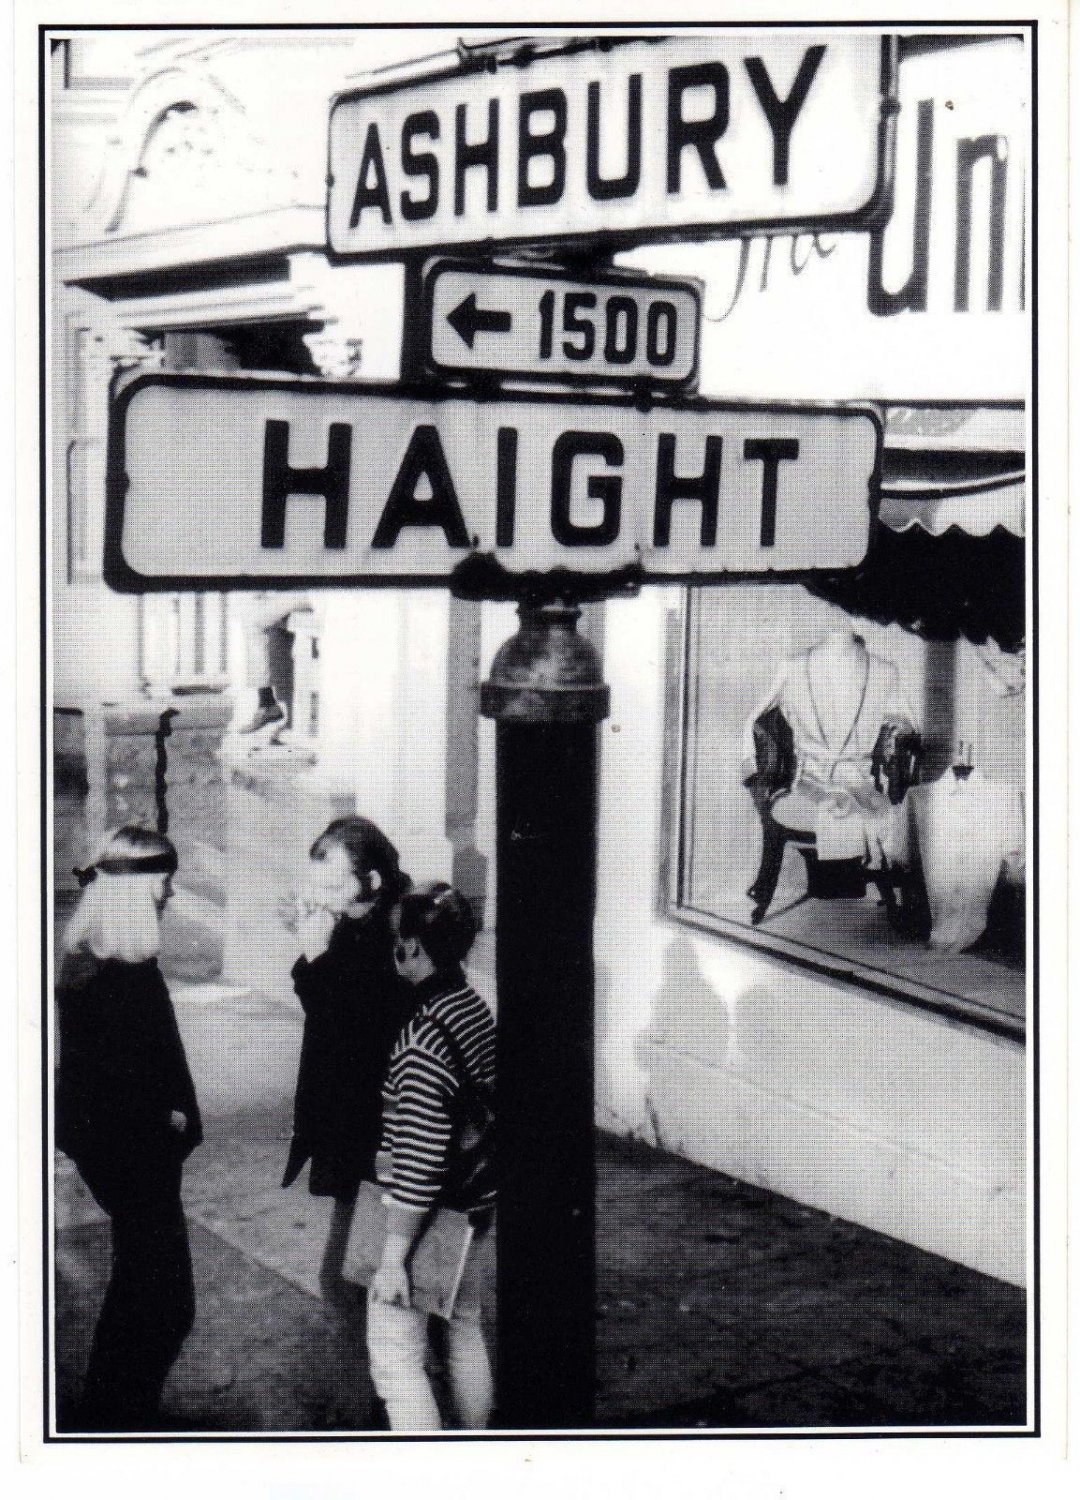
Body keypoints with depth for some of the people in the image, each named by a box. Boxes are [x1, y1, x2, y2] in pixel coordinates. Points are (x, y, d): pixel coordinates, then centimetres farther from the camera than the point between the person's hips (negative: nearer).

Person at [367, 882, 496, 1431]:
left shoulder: (423, 1040, -26)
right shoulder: (476, 1009, 0)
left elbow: (419, 1164, -26)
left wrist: (392, 1257, -20)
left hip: (429, 1221, -9)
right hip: (477, 1208, 10)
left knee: (396, 1357, 3)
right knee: (463, 1328, 25)